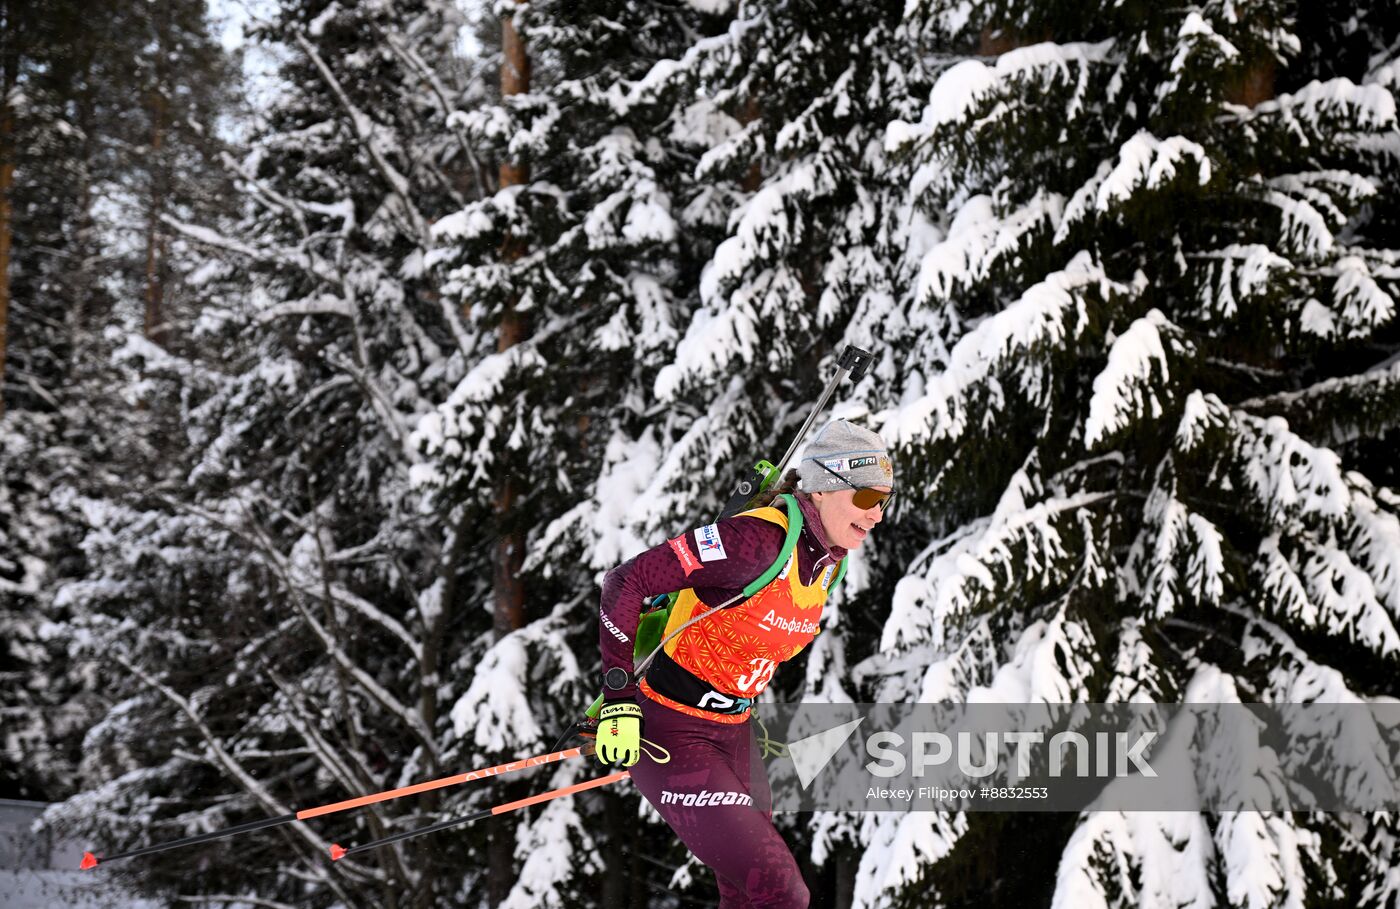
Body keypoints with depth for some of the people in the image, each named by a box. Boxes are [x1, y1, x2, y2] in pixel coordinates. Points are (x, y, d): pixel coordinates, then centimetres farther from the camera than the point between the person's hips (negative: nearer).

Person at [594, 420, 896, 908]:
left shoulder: (826, 559, 3)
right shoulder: (757, 539, -24)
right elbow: (626, 583, -24)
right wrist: (620, 700, -24)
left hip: (734, 735, 9)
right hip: (670, 735, -9)